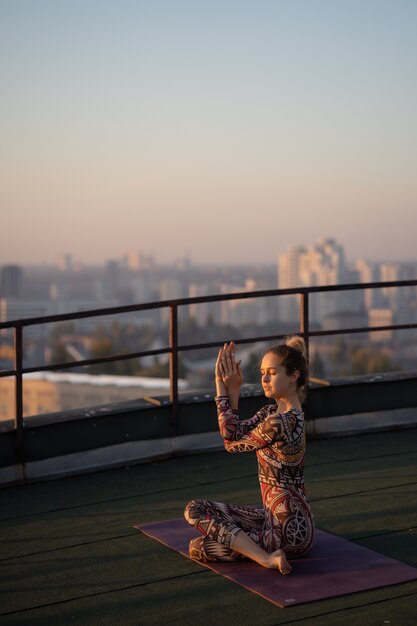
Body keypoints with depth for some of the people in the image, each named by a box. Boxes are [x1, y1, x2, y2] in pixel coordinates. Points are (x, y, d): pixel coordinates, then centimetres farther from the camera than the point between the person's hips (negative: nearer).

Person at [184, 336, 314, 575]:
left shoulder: (280, 422, -24)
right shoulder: (273, 412, 6)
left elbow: (233, 443, -11)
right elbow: (233, 434, 1)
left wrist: (224, 388, -4)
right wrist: (231, 389, -5)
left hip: (290, 528, -10)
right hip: (274, 514, 10)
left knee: (199, 547, -6)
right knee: (195, 509, 11)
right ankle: (264, 551, 4)